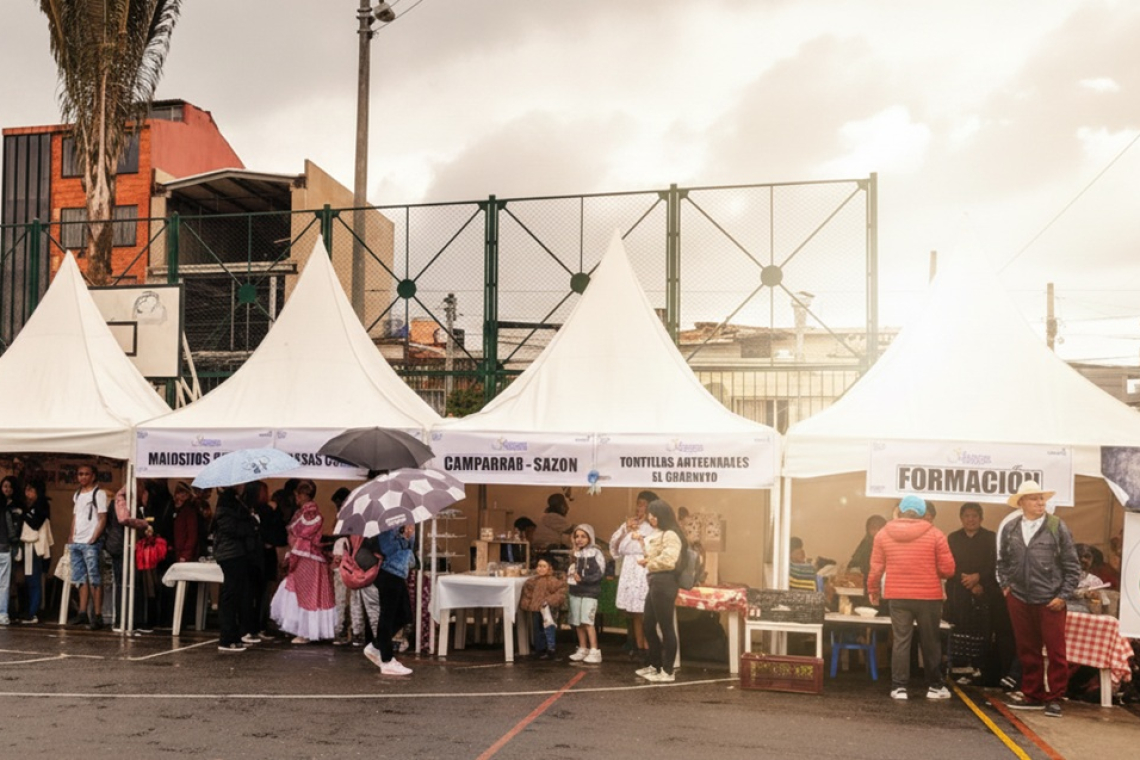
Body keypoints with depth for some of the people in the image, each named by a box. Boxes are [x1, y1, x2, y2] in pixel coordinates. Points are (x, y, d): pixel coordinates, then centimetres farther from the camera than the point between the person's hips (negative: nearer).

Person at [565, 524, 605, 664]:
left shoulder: (596, 553, -5)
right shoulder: (575, 553, 15)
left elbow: (599, 572, -14)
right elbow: (570, 570, 25)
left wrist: (583, 578, -19)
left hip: (590, 591, -6)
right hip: (575, 590, 7)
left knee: (587, 621, -15)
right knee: (577, 622, 7)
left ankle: (594, 651, -14)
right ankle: (583, 649, 17)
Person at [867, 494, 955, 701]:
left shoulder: (883, 534, 0)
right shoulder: (935, 534, -5)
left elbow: (876, 567, 3)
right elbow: (947, 569, -5)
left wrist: (873, 589, 19)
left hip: (897, 596, 1)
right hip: (928, 597, -1)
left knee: (901, 641, 7)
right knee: (931, 642, 11)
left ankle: (899, 687, 5)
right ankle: (934, 686, 21)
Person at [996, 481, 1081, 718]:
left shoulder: (1057, 527, -5)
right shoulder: (1010, 529, 4)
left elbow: (1072, 566, -2)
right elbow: (1002, 561, 17)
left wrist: (1063, 595, -6)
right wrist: (1005, 586, 7)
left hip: (1050, 602, -3)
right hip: (1019, 600, 3)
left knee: (1056, 652, 2)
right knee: (1027, 652, 11)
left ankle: (1055, 699, 14)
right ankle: (1033, 696, 22)